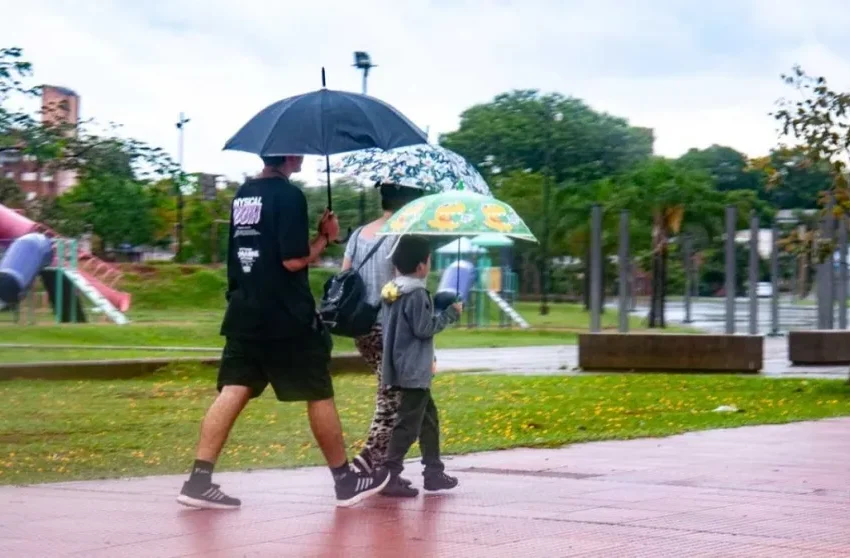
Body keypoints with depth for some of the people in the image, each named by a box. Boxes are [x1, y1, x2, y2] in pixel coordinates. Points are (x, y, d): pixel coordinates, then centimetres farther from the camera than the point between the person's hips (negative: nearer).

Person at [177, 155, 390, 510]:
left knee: (233, 391, 1)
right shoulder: (289, 195, -13)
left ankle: (199, 479, -10)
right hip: (287, 317, -7)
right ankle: (346, 481, 16)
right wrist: (324, 237, -3)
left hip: (244, 314, 7)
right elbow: (294, 259, -19)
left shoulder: (243, 194, 13)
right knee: (319, 395, 6)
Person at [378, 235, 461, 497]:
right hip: (413, 371, -10)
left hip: (402, 368, 10)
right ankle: (390, 477, -9)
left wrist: (440, 309, 20)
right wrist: (450, 313, -8)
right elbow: (424, 328, -18)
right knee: (408, 424, -7)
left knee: (429, 418, 18)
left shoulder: (391, 292, 11)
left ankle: (434, 472, 22)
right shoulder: (416, 295, -17)